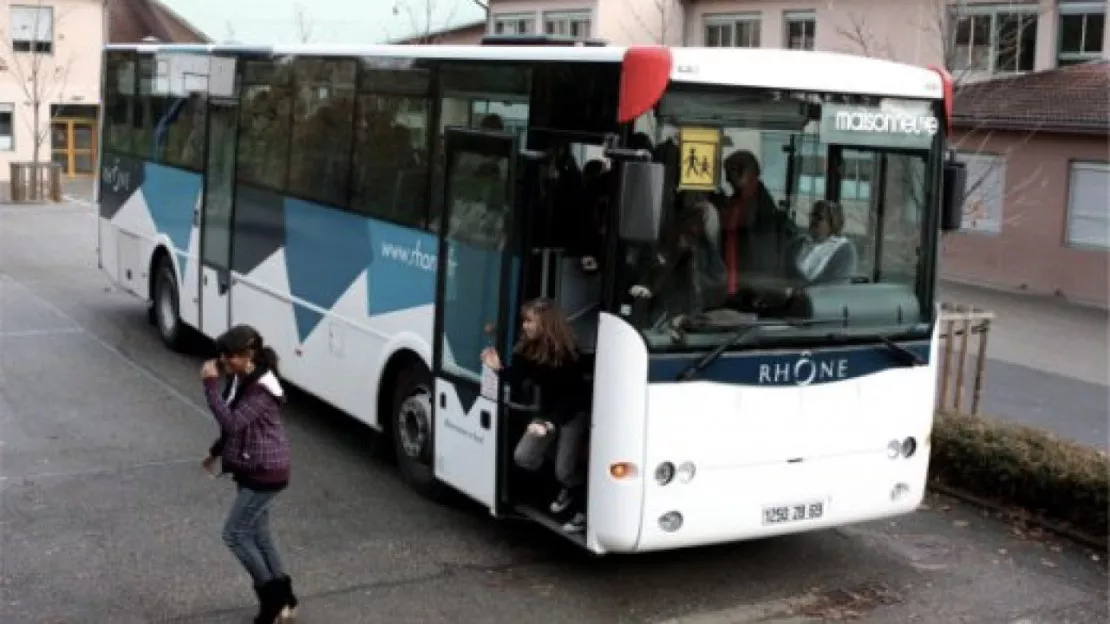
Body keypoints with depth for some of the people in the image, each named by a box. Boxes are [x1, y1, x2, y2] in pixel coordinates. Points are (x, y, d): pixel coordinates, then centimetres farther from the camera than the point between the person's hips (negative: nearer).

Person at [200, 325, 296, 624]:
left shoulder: (261, 389, -25)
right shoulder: (240, 380, 4)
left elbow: (232, 423, -32)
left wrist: (211, 385, -31)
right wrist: (216, 451, 23)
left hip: (266, 473, -10)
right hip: (251, 469, 10)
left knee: (234, 533, -2)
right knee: (258, 533, 16)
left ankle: (271, 595, 11)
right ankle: (283, 598, 26)